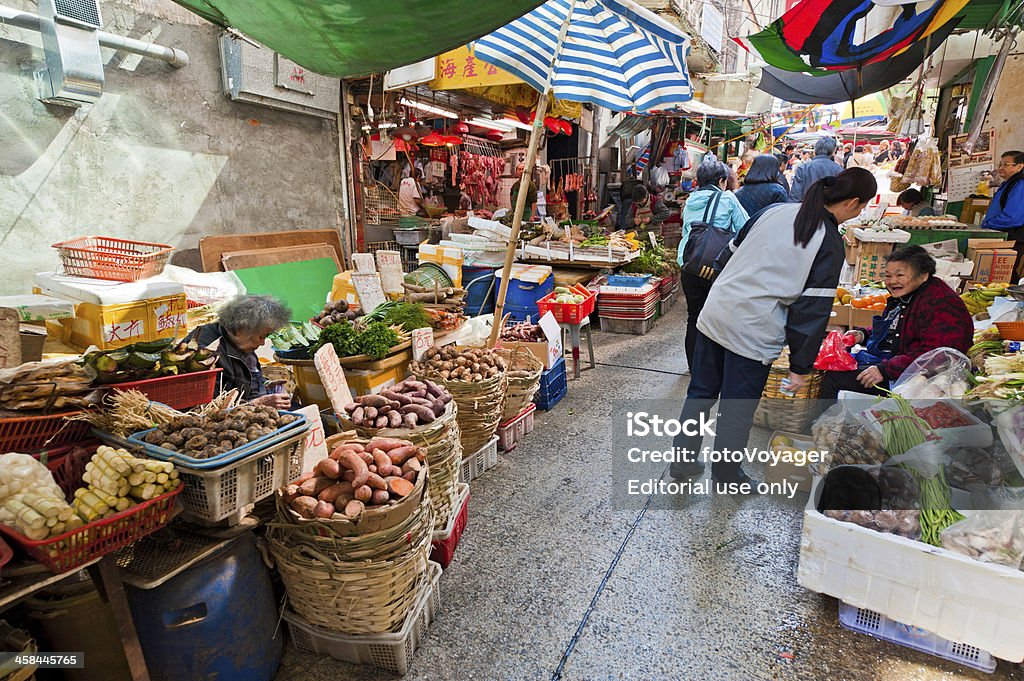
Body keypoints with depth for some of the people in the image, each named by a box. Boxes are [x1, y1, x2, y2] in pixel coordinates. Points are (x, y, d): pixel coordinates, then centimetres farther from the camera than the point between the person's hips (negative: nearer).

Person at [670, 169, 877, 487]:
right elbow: (813, 310, -7)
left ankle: (682, 461, 30)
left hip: (714, 312, 5)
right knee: (737, 412, 10)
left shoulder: (776, 210, 9)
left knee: (700, 393, 17)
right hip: (754, 332, -5)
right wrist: (801, 366, -2)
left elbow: (736, 249, 18)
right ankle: (727, 478, 29)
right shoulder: (831, 246, -5)